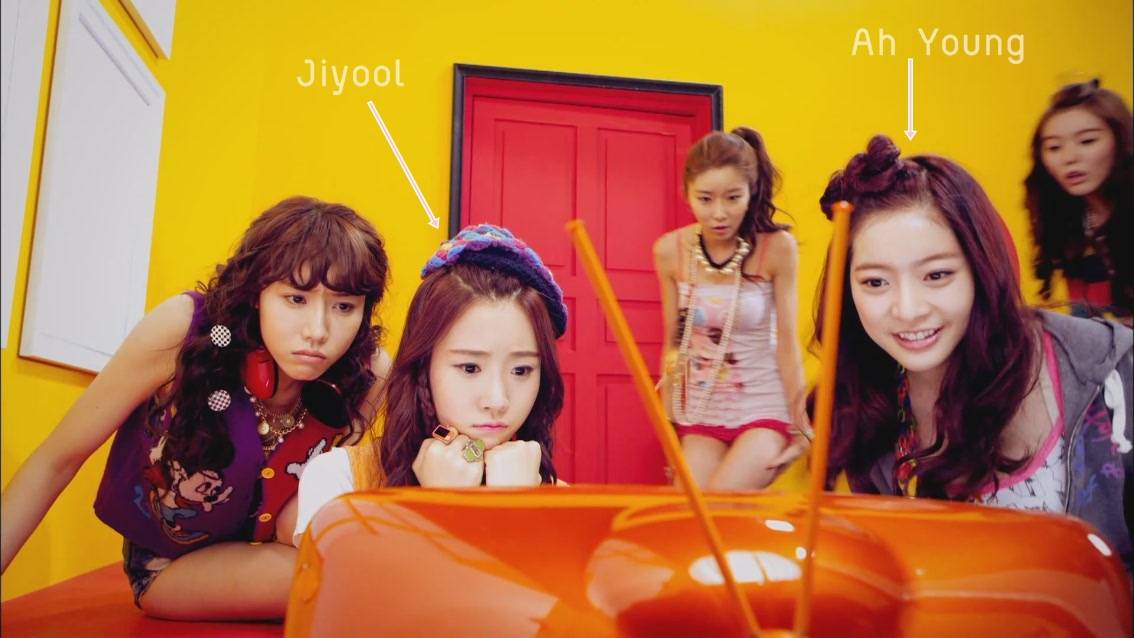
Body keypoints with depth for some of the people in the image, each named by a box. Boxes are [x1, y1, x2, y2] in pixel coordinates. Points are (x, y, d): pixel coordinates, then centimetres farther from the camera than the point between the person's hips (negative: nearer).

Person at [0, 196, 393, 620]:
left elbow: (295, 526, -13)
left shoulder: (367, 377, -23)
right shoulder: (184, 329, -29)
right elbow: (57, 460, -17)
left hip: (261, 547, 3)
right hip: (166, 566, -2)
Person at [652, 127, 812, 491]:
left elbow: (787, 341, -8)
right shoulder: (670, 252, -6)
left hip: (764, 409, -2)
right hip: (699, 413, 3)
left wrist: (801, 426, -5)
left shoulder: (777, 248, -14)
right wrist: (667, 422, 7)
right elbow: (673, 342, 2)